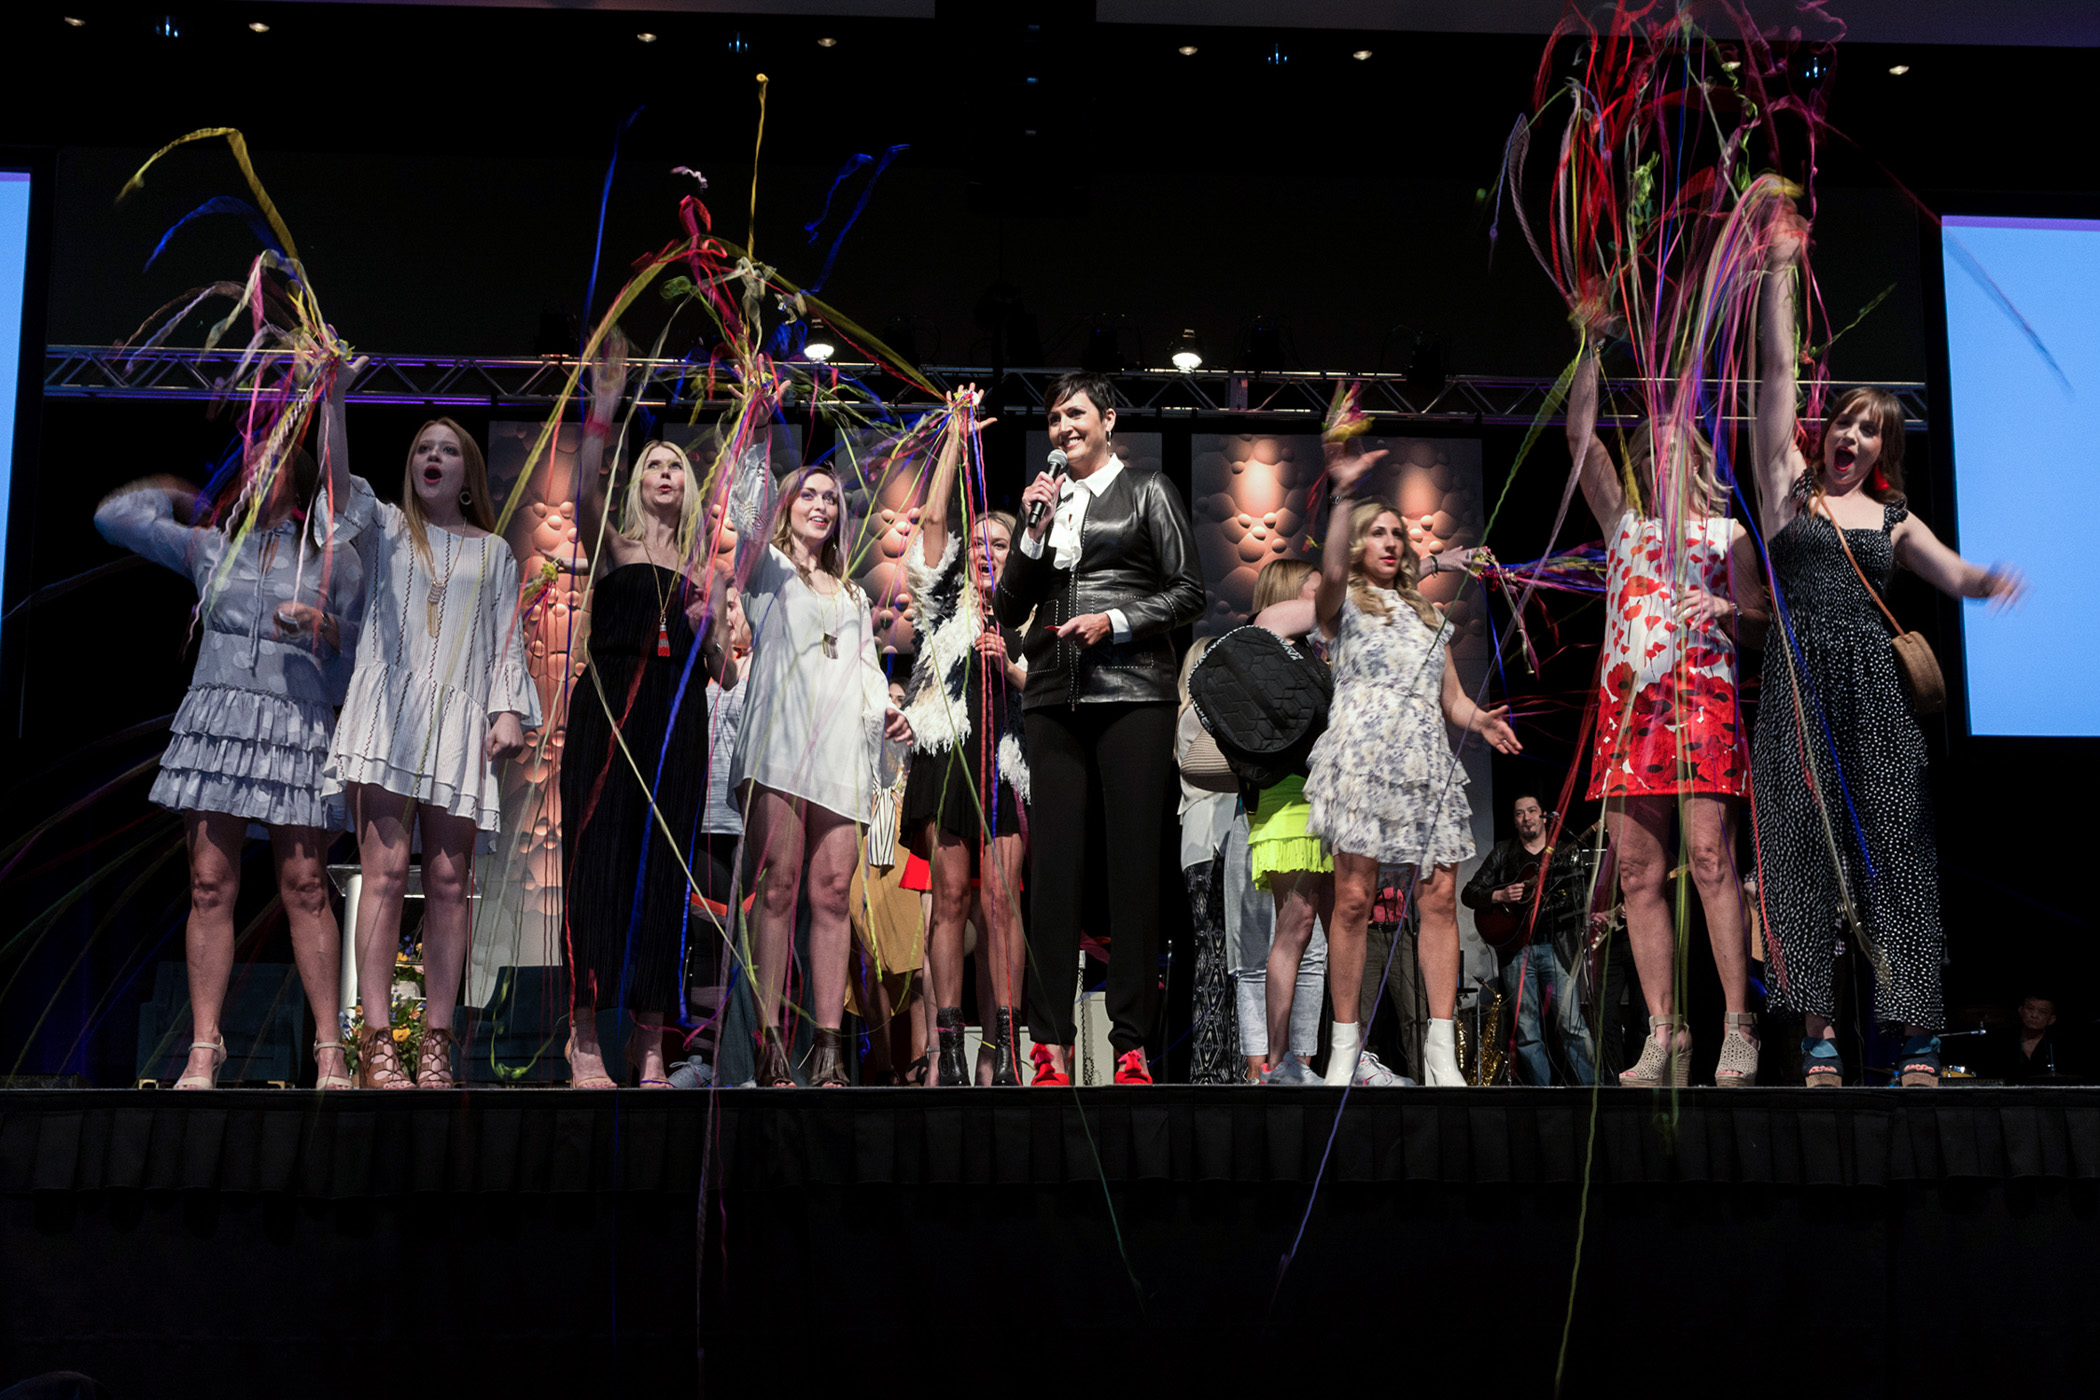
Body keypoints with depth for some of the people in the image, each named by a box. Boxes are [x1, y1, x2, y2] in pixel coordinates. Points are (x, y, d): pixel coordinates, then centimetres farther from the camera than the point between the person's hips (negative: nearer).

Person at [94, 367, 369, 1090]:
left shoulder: (336, 561, 11)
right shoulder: (212, 546, 16)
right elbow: (115, 514, 19)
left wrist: (325, 630, -9)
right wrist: (184, 498, 29)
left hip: (297, 730, -2)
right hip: (214, 721, 2)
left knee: (304, 888, -6)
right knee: (210, 885, -2)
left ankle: (329, 1048, -3)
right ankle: (204, 1048, 1)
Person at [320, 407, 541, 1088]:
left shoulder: (494, 552, 21)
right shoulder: (387, 527, 16)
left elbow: (506, 641, 14)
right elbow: (339, 481, -4)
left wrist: (510, 710, 1)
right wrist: (333, 398, -15)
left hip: (459, 720, 2)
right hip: (388, 710, -2)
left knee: (449, 881, -3)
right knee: (386, 870, -13)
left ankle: (436, 1044, -2)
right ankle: (376, 1040, -14)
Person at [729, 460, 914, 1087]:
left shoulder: (853, 596, 30)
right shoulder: (767, 565, 16)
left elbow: (867, 667, 23)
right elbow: (748, 528, -5)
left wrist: (884, 711, 1)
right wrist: (750, 478, -23)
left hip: (841, 750, 4)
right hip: (778, 740, -4)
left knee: (832, 890, -5)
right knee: (778, 884, -12)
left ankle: (828, 1050, -7)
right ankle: (769, 1044, -13)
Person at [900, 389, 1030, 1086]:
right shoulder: (946, 600, 13)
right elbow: (933, 518, 4)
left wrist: (1008, 666, -5)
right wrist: (956, 438, 4)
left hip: (1005, 759, 1)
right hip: (946, 753, -1)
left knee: (1000, 900, -5)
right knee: (951, 896, -3)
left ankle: (1005, 1043, -4)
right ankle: (948, 1044, -2)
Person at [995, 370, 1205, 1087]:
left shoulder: (1145, 491, 10)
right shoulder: (1043, 500, 19)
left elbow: (1189, 593, 5)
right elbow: (1008, 611, 14)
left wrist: (1116, 621, -9)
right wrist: (1034, 531, 3)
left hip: (1131, 695, -3)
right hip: (1054, 699, 3)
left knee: (1134, 863, -5)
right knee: (1053, 866, -2)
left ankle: (1131, 1047, -2)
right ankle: (1051, 1046, 0)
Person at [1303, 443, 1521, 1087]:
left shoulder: (1430, 616, 27)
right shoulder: (1343, 604, 12)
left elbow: (1453, 699, 23)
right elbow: (1331, 570, -14)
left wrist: (1480, 719, 0)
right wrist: (1343, 494, -25)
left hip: (1428, 761, 5)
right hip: (1364, 754, -5)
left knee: (1440, 897, -5)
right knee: (1354, 898, -11)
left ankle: (1441, 1051, -5)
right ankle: (1344, 1046, -5)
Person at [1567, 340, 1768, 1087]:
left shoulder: (1726, 530, 17)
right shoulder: (1624, 519, 22)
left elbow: (1759, 617, 16)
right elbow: (1580, 437, 15)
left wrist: (1727, 611, -6)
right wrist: (1592, 348, 12)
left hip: (1701, 694, -3)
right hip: (1627, 699, 3)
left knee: (1710, 857, -14)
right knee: (1638, 871, -3)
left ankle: (1738, 1026, -12)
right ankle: (1662, 1035, -1)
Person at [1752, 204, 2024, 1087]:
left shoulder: (1894, 522, 16)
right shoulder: (1789, 484, 13)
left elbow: (1953, 574, 1)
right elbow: (1776, 372, 9)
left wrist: (1992, 581, -22)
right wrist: (1779, 269, 7)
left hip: (1872, 683, 1)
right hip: (1797, 682, -1)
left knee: (1889, 839, -3)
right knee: (1802, 842, -5)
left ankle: (1917, 1027, -2)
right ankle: (1819, 1029, -4)